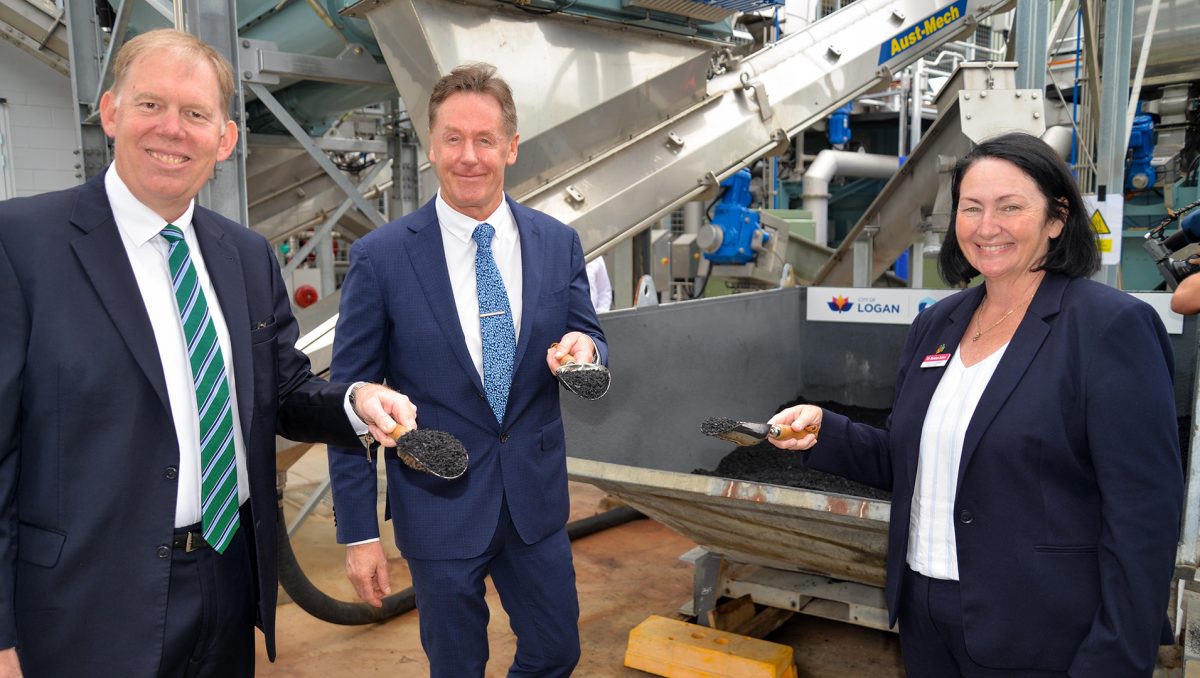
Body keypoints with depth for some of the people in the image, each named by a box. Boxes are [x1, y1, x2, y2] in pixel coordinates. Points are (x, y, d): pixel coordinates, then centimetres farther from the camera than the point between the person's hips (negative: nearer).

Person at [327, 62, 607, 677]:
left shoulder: (558, 244, -2)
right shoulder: (381, 258, -11)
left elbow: (590, 344, 6)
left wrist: (582, 350, -20)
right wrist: (358, 533, -8)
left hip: (536, 495, 3)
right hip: (439, 506, -2)